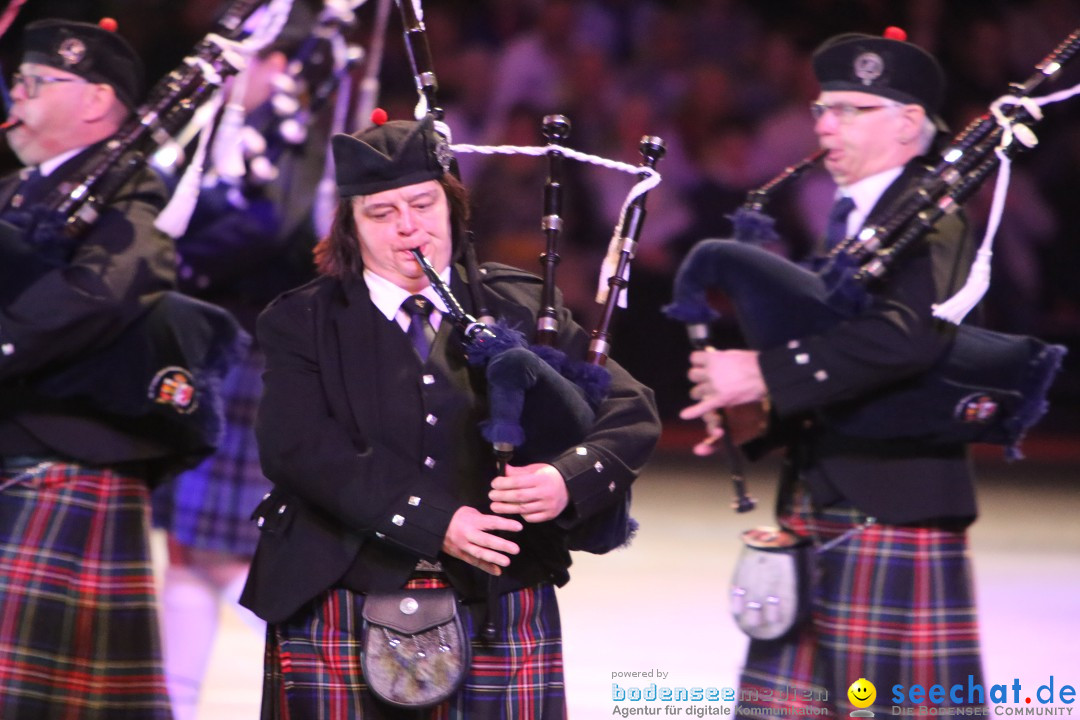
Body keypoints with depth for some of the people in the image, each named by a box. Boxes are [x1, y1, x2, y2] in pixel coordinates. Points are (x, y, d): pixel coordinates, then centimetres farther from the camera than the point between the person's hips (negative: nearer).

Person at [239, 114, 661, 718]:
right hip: (340, 618, -1)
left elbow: (632, 413, 3)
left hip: (500, 616, 1)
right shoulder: (302, 324, 6)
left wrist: (569, 480, -20)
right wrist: (437, 522, -20)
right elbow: (297, 448, -10)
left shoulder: (521, 307, 10)